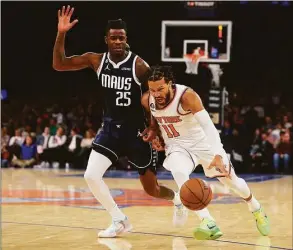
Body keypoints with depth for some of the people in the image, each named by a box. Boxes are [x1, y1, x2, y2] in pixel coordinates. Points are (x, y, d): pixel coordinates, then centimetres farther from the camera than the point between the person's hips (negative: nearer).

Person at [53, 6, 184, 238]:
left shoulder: (140, 66, -16)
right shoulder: (96, 60, -4)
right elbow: (59, 65, -3)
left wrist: (154, 128, -20)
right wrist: (61, 34, -15)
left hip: (137, 131, -3)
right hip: (110, 129, 4)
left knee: (152, 189, 5)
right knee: (91, 176, -16)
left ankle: (178, 199, 42)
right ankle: (120, 221, 4)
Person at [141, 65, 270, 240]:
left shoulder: (187, 96, -31)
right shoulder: (146, 100, -17)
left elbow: (208, 125, -37)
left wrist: (217, 155, -48)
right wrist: (155, 137, -5)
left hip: (202, 143, -2)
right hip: (177, 146, 3)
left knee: (230, 180, 11)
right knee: (179, 173, -31)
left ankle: (256, 209, 44)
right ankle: (208, 222, -29)